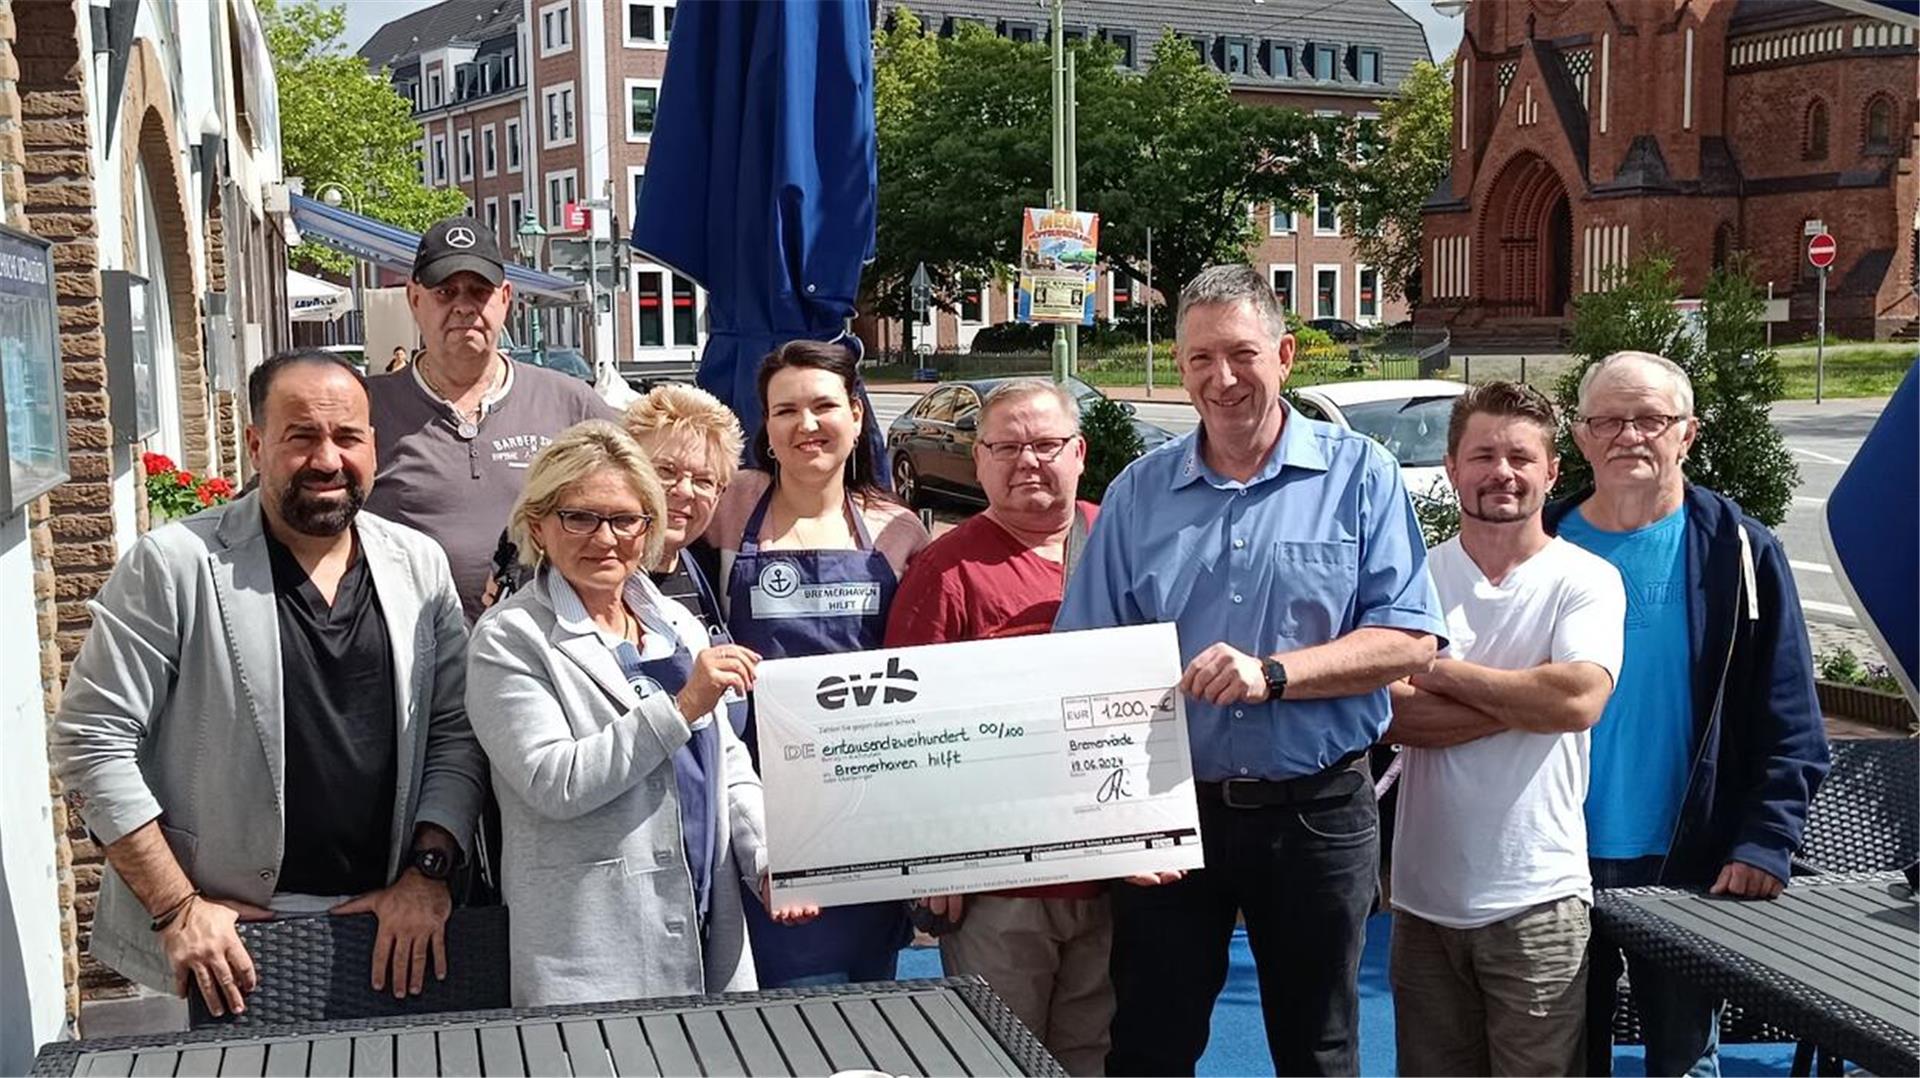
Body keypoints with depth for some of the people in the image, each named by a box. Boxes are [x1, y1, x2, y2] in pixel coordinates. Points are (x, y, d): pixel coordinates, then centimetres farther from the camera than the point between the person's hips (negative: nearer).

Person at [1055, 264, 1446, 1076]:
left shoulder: (1359, 475, -2)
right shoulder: (1138, 493, 4)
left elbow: (1409, 640, -8)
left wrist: (1274, 673, -22)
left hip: (1317, 810, -1)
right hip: (1169, 807, 2)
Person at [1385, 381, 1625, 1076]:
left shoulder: (1586, 581, -3)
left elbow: (1580, 700, -19)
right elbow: (1393, 716, -10)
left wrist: (1442, 670, -10)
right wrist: (1528, 699, -14)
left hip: (1537, 900, -2)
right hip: (1424, 895, 3)